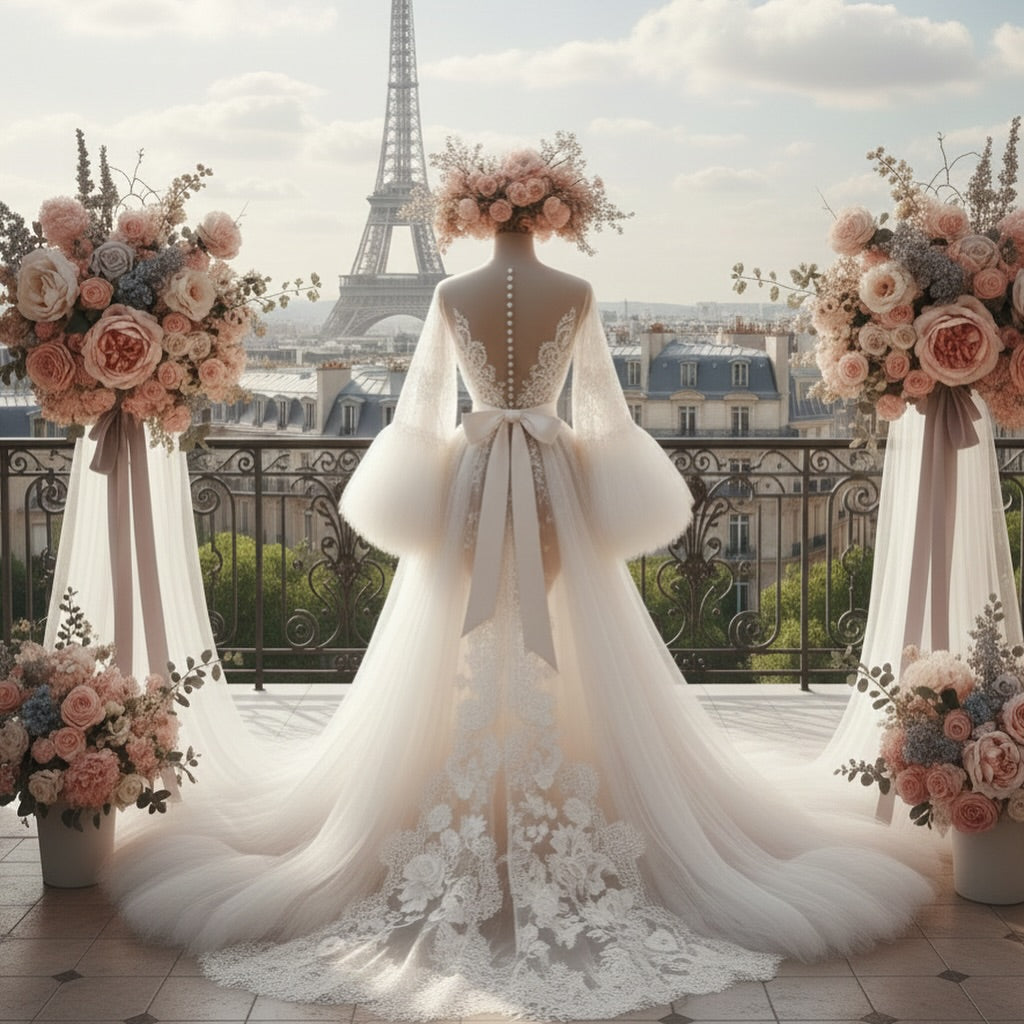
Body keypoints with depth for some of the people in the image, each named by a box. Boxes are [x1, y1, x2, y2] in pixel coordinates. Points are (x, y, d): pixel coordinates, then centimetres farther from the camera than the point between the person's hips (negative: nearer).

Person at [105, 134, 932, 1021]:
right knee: (566, 668, 2)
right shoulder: (576, 294, -2)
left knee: (464, 669, 5)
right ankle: (569, 856, 5)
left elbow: (421, 403, 3)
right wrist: (608, 501, 11)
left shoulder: (453, 295, -1)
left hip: (470, 485, 1)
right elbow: (604, 401, 2)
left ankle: (462, 858, 8)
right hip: (557, 483, -1)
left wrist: (421, 498, 12)